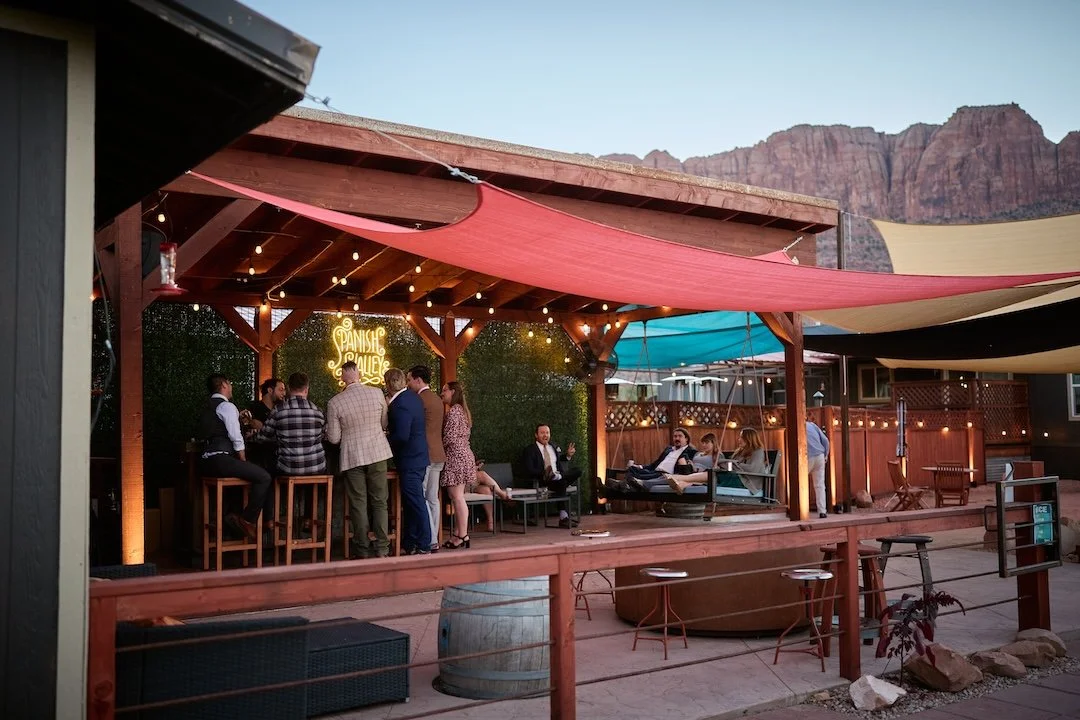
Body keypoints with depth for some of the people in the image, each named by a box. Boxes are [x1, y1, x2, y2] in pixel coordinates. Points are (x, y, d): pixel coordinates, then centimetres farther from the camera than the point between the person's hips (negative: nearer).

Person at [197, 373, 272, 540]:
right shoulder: (226, 406, -6)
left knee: (257, 474, 16)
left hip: (207, 462, 11)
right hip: (220, 459, -11)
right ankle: (246, 520, -7)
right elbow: (236, 438, -11)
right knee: (263, 477, -13)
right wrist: (243, 461, -1)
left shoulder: (207, 408, 23)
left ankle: (267, 518, 11)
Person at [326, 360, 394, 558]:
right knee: (379, 502, 9)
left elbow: (334, 438, -4)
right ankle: (381, 549, 8)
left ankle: (363, 551, 9)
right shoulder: (377, 394, -3)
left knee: (358, 504, 6)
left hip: (352, 456, -1)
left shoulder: (335, 402, -8)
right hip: (378, 453, 2)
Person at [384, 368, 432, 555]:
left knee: (416, 503, -4)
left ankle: (424, 547, 2)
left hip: (409, 461, -10)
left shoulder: (400, 404, -21)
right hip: (418, 457, 10)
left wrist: (385, 439, -8)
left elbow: (401, 436, -26)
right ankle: (409, 544, 24)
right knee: (410, 503, 16)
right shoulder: (413, 397, 9)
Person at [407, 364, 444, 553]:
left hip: (424, 454, -9)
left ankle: (430, 540, -8)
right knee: (433, 498, 10)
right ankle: (434, 539, 12)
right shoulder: (438, 400, 17)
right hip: (438, 454, 9)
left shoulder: (420, 399, -11)